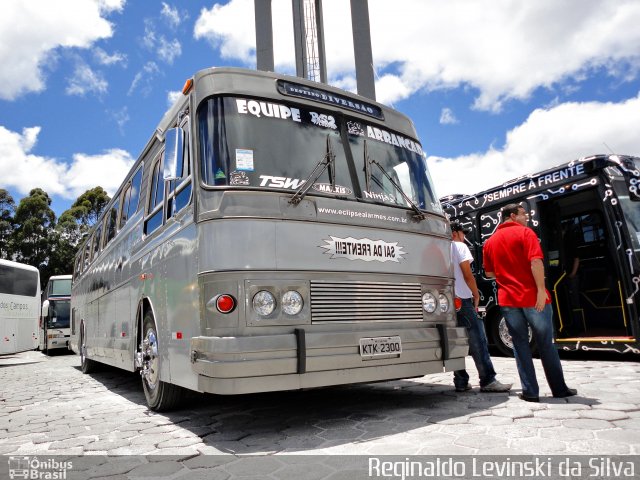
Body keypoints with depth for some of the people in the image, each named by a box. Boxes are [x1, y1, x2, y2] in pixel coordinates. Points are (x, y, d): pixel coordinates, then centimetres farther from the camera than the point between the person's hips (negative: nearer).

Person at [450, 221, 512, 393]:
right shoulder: (459, 246, -2)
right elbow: (467, 275, -9)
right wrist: (476, 295, 1)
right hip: (462, 300, -7)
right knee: (477, 340, -5)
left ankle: (460, 382, 7)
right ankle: (488, 381, -5)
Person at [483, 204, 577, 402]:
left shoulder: (490, 242, 12)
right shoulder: (525, 233, -3)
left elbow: (489, 273, 16)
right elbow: (536, 261, -17)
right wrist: (541, 289, -18)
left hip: (508, 299, 3)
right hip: (533, 297, -3)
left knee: (521, 345, 9)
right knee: (545, 344, 10)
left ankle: (530, 391, 9)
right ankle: (559, 389, 21)